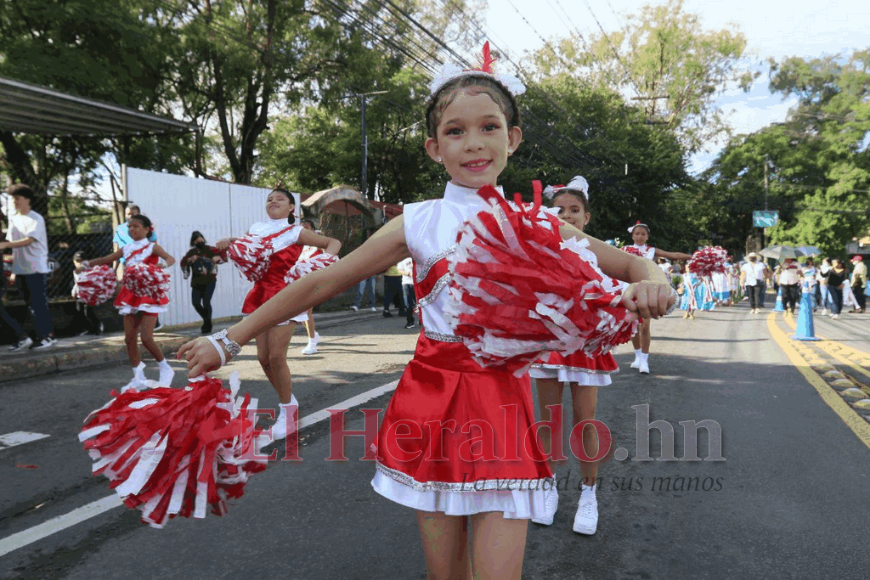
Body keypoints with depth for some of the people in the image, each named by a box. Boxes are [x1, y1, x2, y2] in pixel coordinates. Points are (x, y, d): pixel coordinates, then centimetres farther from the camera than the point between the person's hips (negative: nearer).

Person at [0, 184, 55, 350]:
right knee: (30, 304, 10)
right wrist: (13, 269, 10)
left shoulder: (36, 219, -8)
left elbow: (28, 240, -19)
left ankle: (47, 336, 3)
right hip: (20, 269, 6)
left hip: (36, 269, -6)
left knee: (39, 303, -4)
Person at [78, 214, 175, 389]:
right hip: (130, 296, 6)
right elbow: (105, 259, 14)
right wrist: (87, 264, 0)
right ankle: (138, 377, 15)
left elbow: (171, 258, -22)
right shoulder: (125, 249, 9)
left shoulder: (152, 247, -6)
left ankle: (165, 369, 8)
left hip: (149, 296, -6)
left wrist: (162, 266, -43)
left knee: (146, 338, -13)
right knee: (129, 338, 5)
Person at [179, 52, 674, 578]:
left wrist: (653, 284, -18)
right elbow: (322, 284, 0)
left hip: (503, 402, 0)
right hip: (432, 400, 0)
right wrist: (228, 341, 2)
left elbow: (632, 264, 7)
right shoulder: (418, 223, -2)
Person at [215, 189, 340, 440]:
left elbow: (334, 243, -3)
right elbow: (240, 251, 18)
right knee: (263, 357, 7)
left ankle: (286, 412, 10)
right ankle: (288, 400, 29)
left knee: (276, 357, -9)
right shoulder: (256, 229, 10)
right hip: (261, 296, 6)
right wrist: (226, 244, -4)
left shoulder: (295, 232, -4)